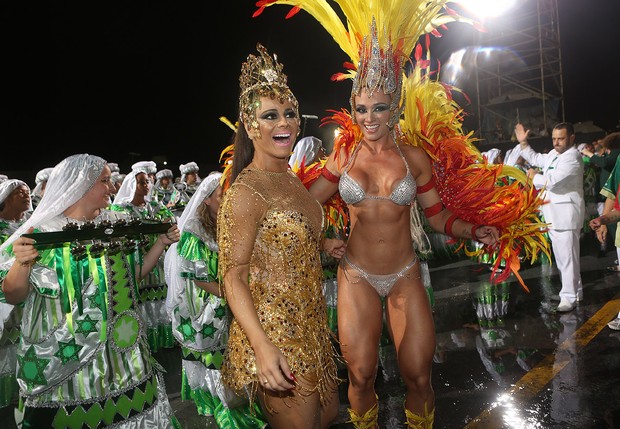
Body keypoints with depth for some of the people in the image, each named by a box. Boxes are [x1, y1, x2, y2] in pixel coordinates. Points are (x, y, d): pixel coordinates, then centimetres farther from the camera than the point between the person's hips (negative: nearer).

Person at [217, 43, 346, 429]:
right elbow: (233, 274, -23)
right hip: (274, 333, -9)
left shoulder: (291, 178, 6)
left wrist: (323, 244, 14)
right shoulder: (245, 191, -20)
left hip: (310, 325, 9)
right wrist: (262, 346, -32)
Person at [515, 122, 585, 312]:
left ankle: (569, 297, 0)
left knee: (567, 257, -6)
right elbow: (536, 159, 31)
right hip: (553, 215, 9)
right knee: (561, 257, 17)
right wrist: (523, 142, 21)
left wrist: (534, 176, -6)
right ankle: (575, 290, 29)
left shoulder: (572, 157, -15)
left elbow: (552, 181, -24)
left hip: (566, 214, -9)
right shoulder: (553, 154, 13)